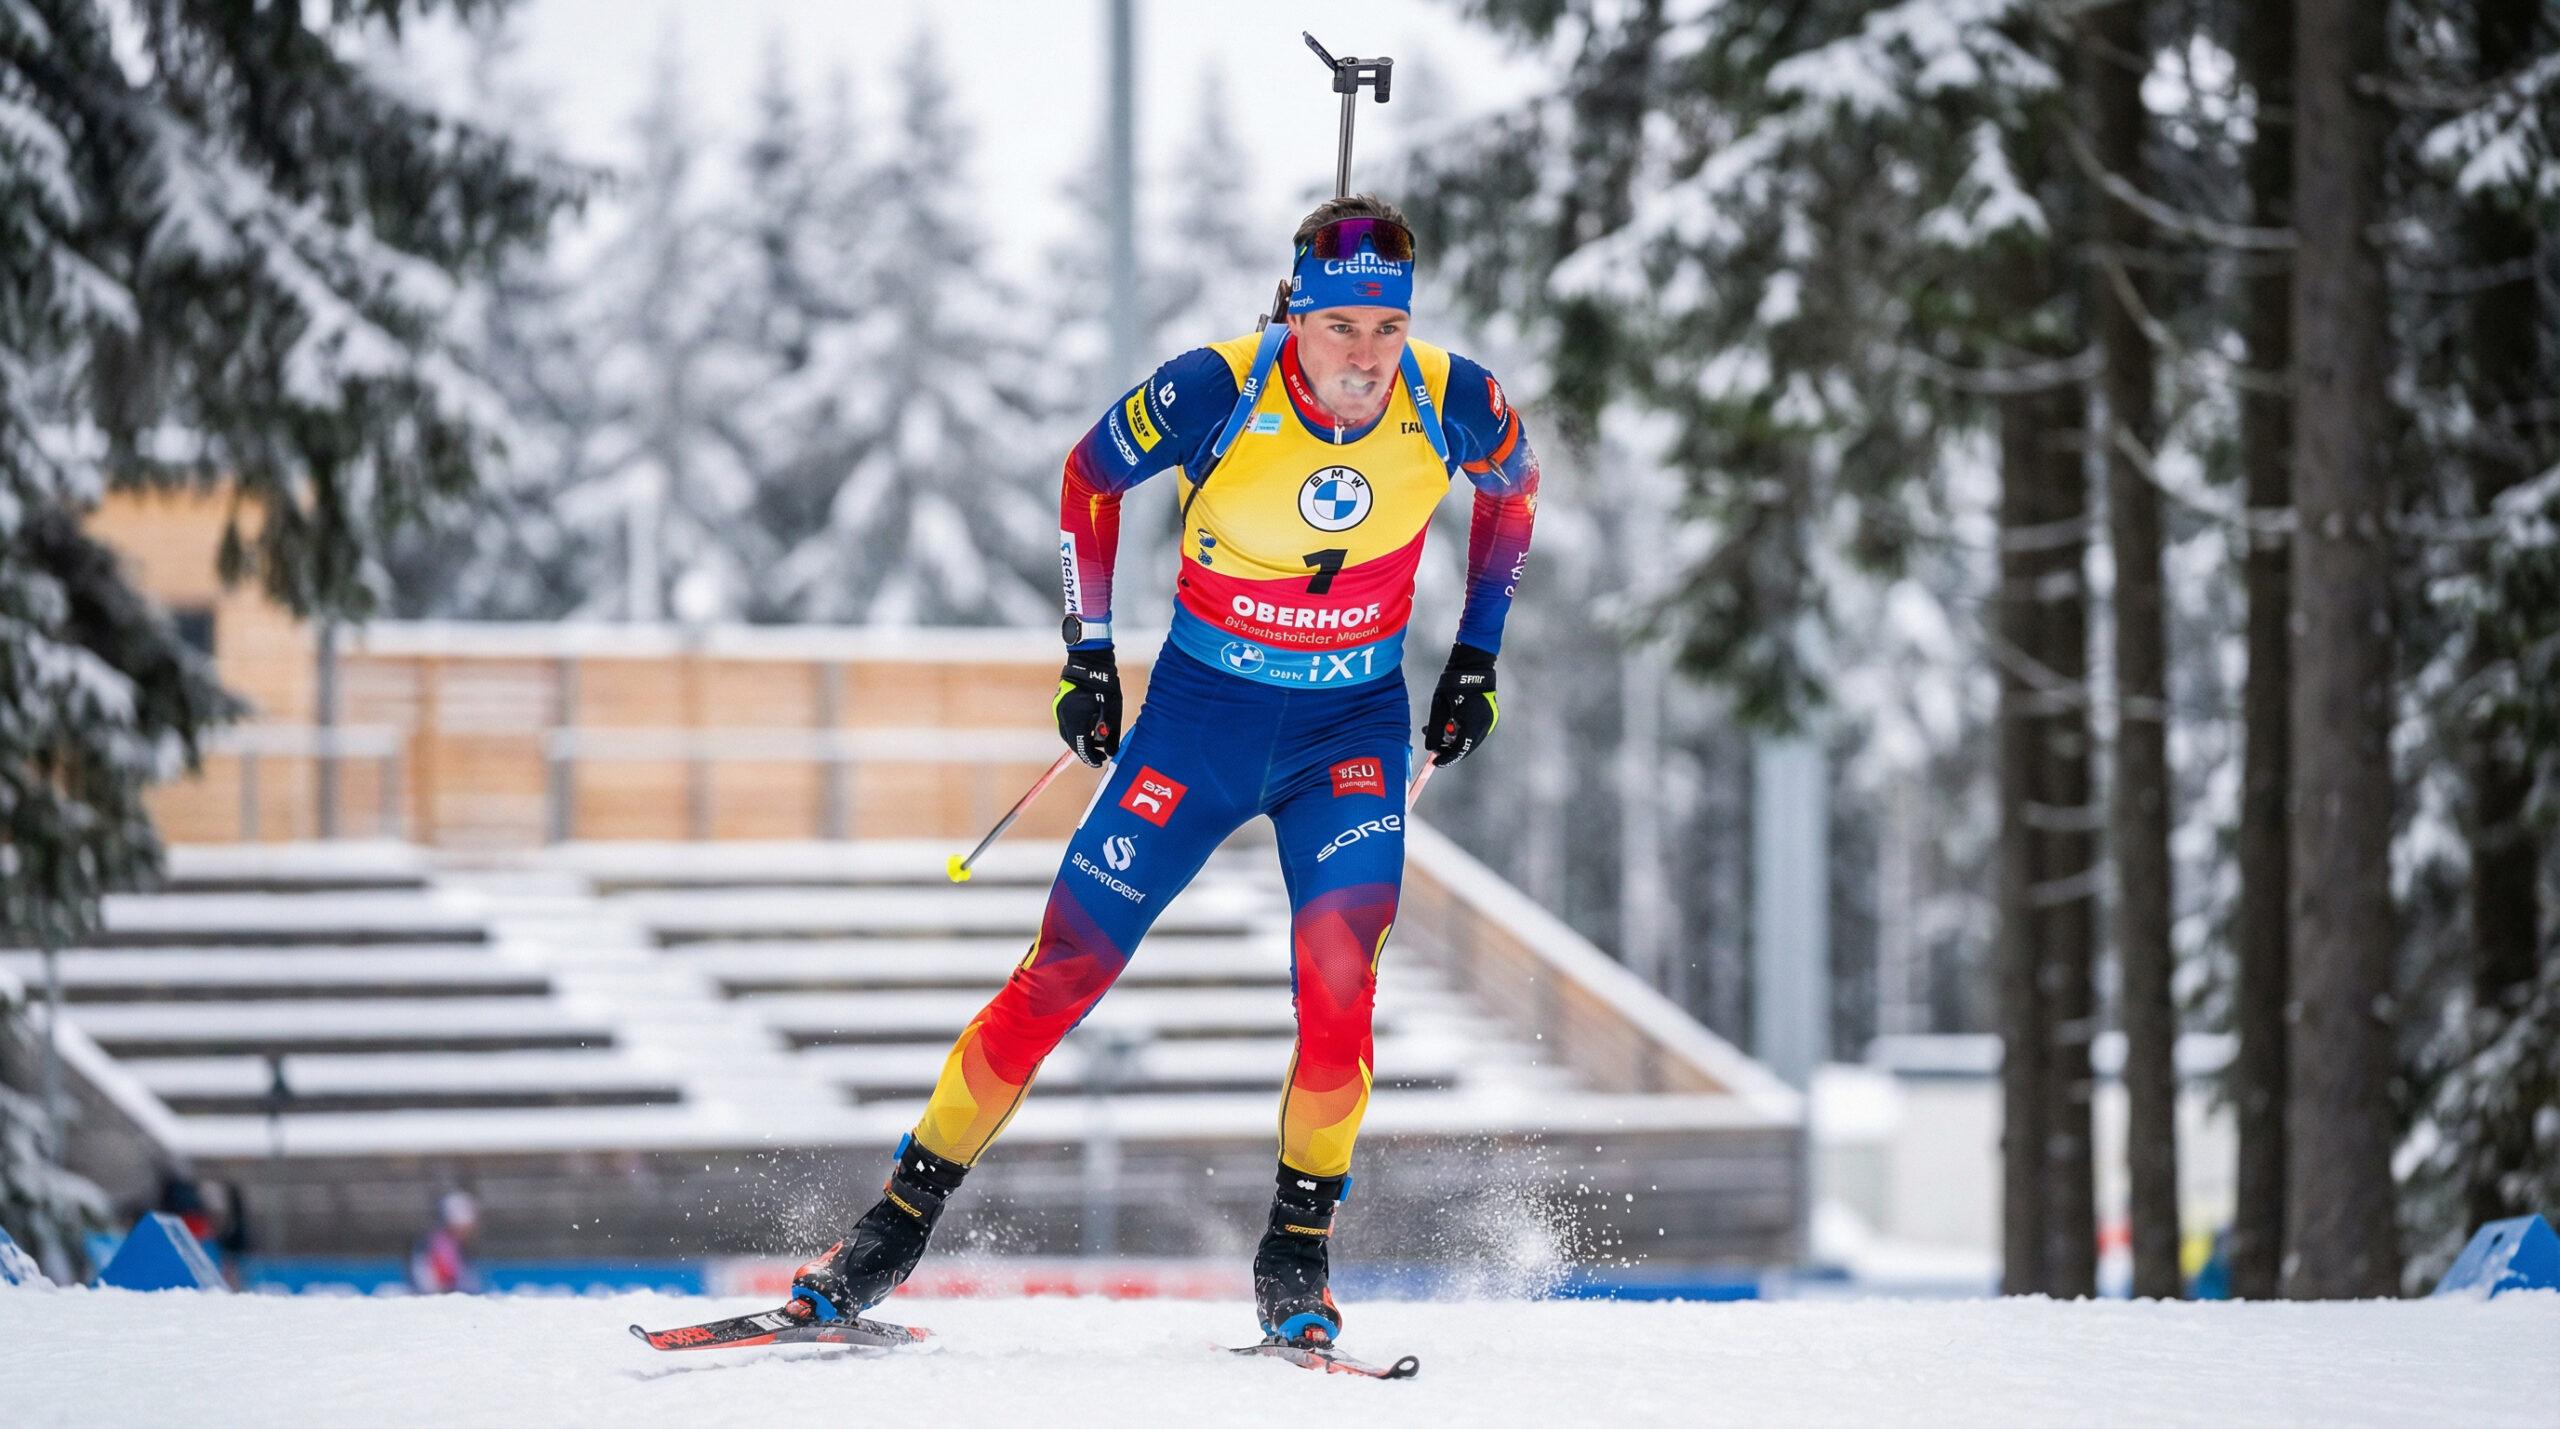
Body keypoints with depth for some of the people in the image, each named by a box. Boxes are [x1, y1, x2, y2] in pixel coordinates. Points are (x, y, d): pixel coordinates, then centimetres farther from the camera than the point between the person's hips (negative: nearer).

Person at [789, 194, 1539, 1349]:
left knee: (1339, 975, -21)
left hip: (1353, 729, 1)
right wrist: (1087, 653, -3)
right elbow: (1091, 474, -3)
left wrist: (1475, 658, 7)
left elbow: (1513, 487, 8)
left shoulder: (1451, 405, -16)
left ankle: (1298, 1257, -5)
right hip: (1201, 711, -1)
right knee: (1065, 970, -2)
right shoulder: (1215, 393, -22)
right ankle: (892, 1232, 9)